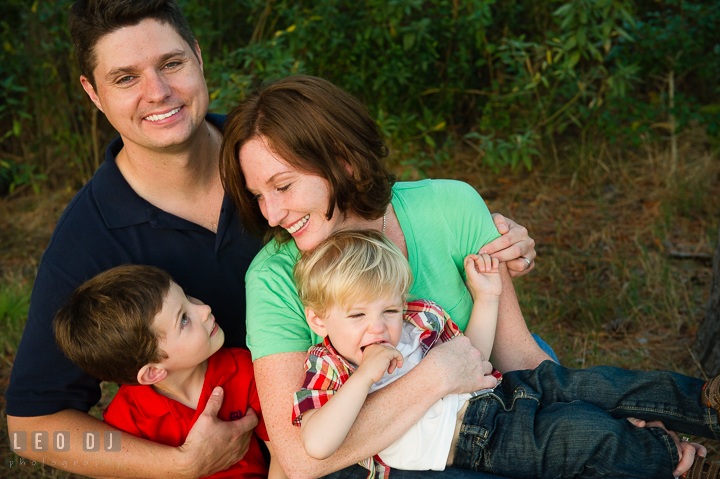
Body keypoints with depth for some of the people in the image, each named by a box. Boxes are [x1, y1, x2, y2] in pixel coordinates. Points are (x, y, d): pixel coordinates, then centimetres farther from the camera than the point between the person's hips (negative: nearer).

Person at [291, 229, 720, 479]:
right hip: (477, 439, -7)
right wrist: (365, 375, -33)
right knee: (588, 434, -17)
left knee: (587, 385, -4)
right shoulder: (327, 371, -14)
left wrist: (486, 297, 6)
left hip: (497, 390, 7)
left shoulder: (418, 319, 4)